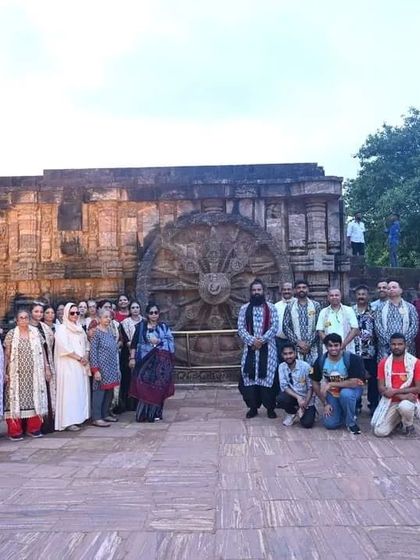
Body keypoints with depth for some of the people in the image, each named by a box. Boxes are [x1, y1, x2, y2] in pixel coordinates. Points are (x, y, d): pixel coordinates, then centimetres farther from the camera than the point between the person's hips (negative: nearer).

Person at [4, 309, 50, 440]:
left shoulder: (36, 333, 7)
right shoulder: (11, 334, 1)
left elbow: (42, 352, 10)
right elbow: (7, 355, 1)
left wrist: (47, 368, 6)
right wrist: (5, 372, -5)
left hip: (34, 374, 2)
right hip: (17, 374, -2)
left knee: (35, 398, 4)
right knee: (16, 399, -1)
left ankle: (33, 428, 14)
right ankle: (15, 431, 4)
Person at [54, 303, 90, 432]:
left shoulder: (79, 328, 16)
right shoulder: (62, 329, -5)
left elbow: (86, 344, 19)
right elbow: (64, 347, -15)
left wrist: (85, 356, -1)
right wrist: (79, 358, -11)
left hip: (81, 366, 7)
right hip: (68, 366, -7)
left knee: (81, 391, 6)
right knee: (69, 391, -8)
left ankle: (78, 417, 13)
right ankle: (68, 421, -6)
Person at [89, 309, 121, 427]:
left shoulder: (110, 332, 13)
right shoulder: (96, 332, -9)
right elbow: (93, 352, -13)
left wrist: (117, 368, 17)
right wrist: (95, 370, -17)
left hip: (111, 369, 8)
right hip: (101, 368, -8)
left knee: (109, 392, 11)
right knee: (99, 392, -5)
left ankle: (105, 414, 22)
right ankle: (96, 418, 1)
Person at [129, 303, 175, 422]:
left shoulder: (164, 326, 10)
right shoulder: (141, 326, 6)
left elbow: (170, 341, 0)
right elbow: (134, 343, 3)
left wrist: (158, 341, -14)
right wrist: (132, 358, -5)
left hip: (161, 361, 1)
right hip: (145, 360, -1)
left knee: (158, 387, 1)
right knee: (144, 386, -6)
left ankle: (155, 413, 12)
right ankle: (143, 413, 2)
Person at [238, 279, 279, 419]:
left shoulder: (271, 308, 4)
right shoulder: (244, 308, 7)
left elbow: (275, 327, -5)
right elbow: (240, 328, 0)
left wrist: (262, 340, -15)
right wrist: (252, 341, -14)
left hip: (267, 347, -1)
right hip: (250, 347, 2)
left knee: (268, 375, -1)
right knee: (249, 375, 1)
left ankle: (270, 407, 10)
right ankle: (253, 407, 13)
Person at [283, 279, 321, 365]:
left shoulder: (316, 306, 8)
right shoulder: (290, 307, 8)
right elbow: (285, 327, 2)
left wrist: (310, 343, -8)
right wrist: (297, 342, -8)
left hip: (312, 348, 0)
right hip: (295, 347, 0)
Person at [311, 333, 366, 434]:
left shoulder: (352, 359, -25)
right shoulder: (321, 361, -14)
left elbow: (355, 382, -32)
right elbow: (315, 383, -3)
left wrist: (331, 384, -32)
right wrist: (325, 403, -5)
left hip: (351, 390, -3)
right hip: (332, 394, 3)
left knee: (345, 394, -38)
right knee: (329, 424, -9)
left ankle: (351, 423, -10)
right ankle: (343, 413, 25)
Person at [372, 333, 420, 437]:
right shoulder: (383, 363, -2)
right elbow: (381, 388, -6)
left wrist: (395, 391, -19)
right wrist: (402, 396, -20)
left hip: (409, 400, -2)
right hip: (389, 402, 2)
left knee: (405, 406, -39)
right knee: (379, 432, -15)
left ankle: (409, 425, -3)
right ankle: (397, 419, 18)